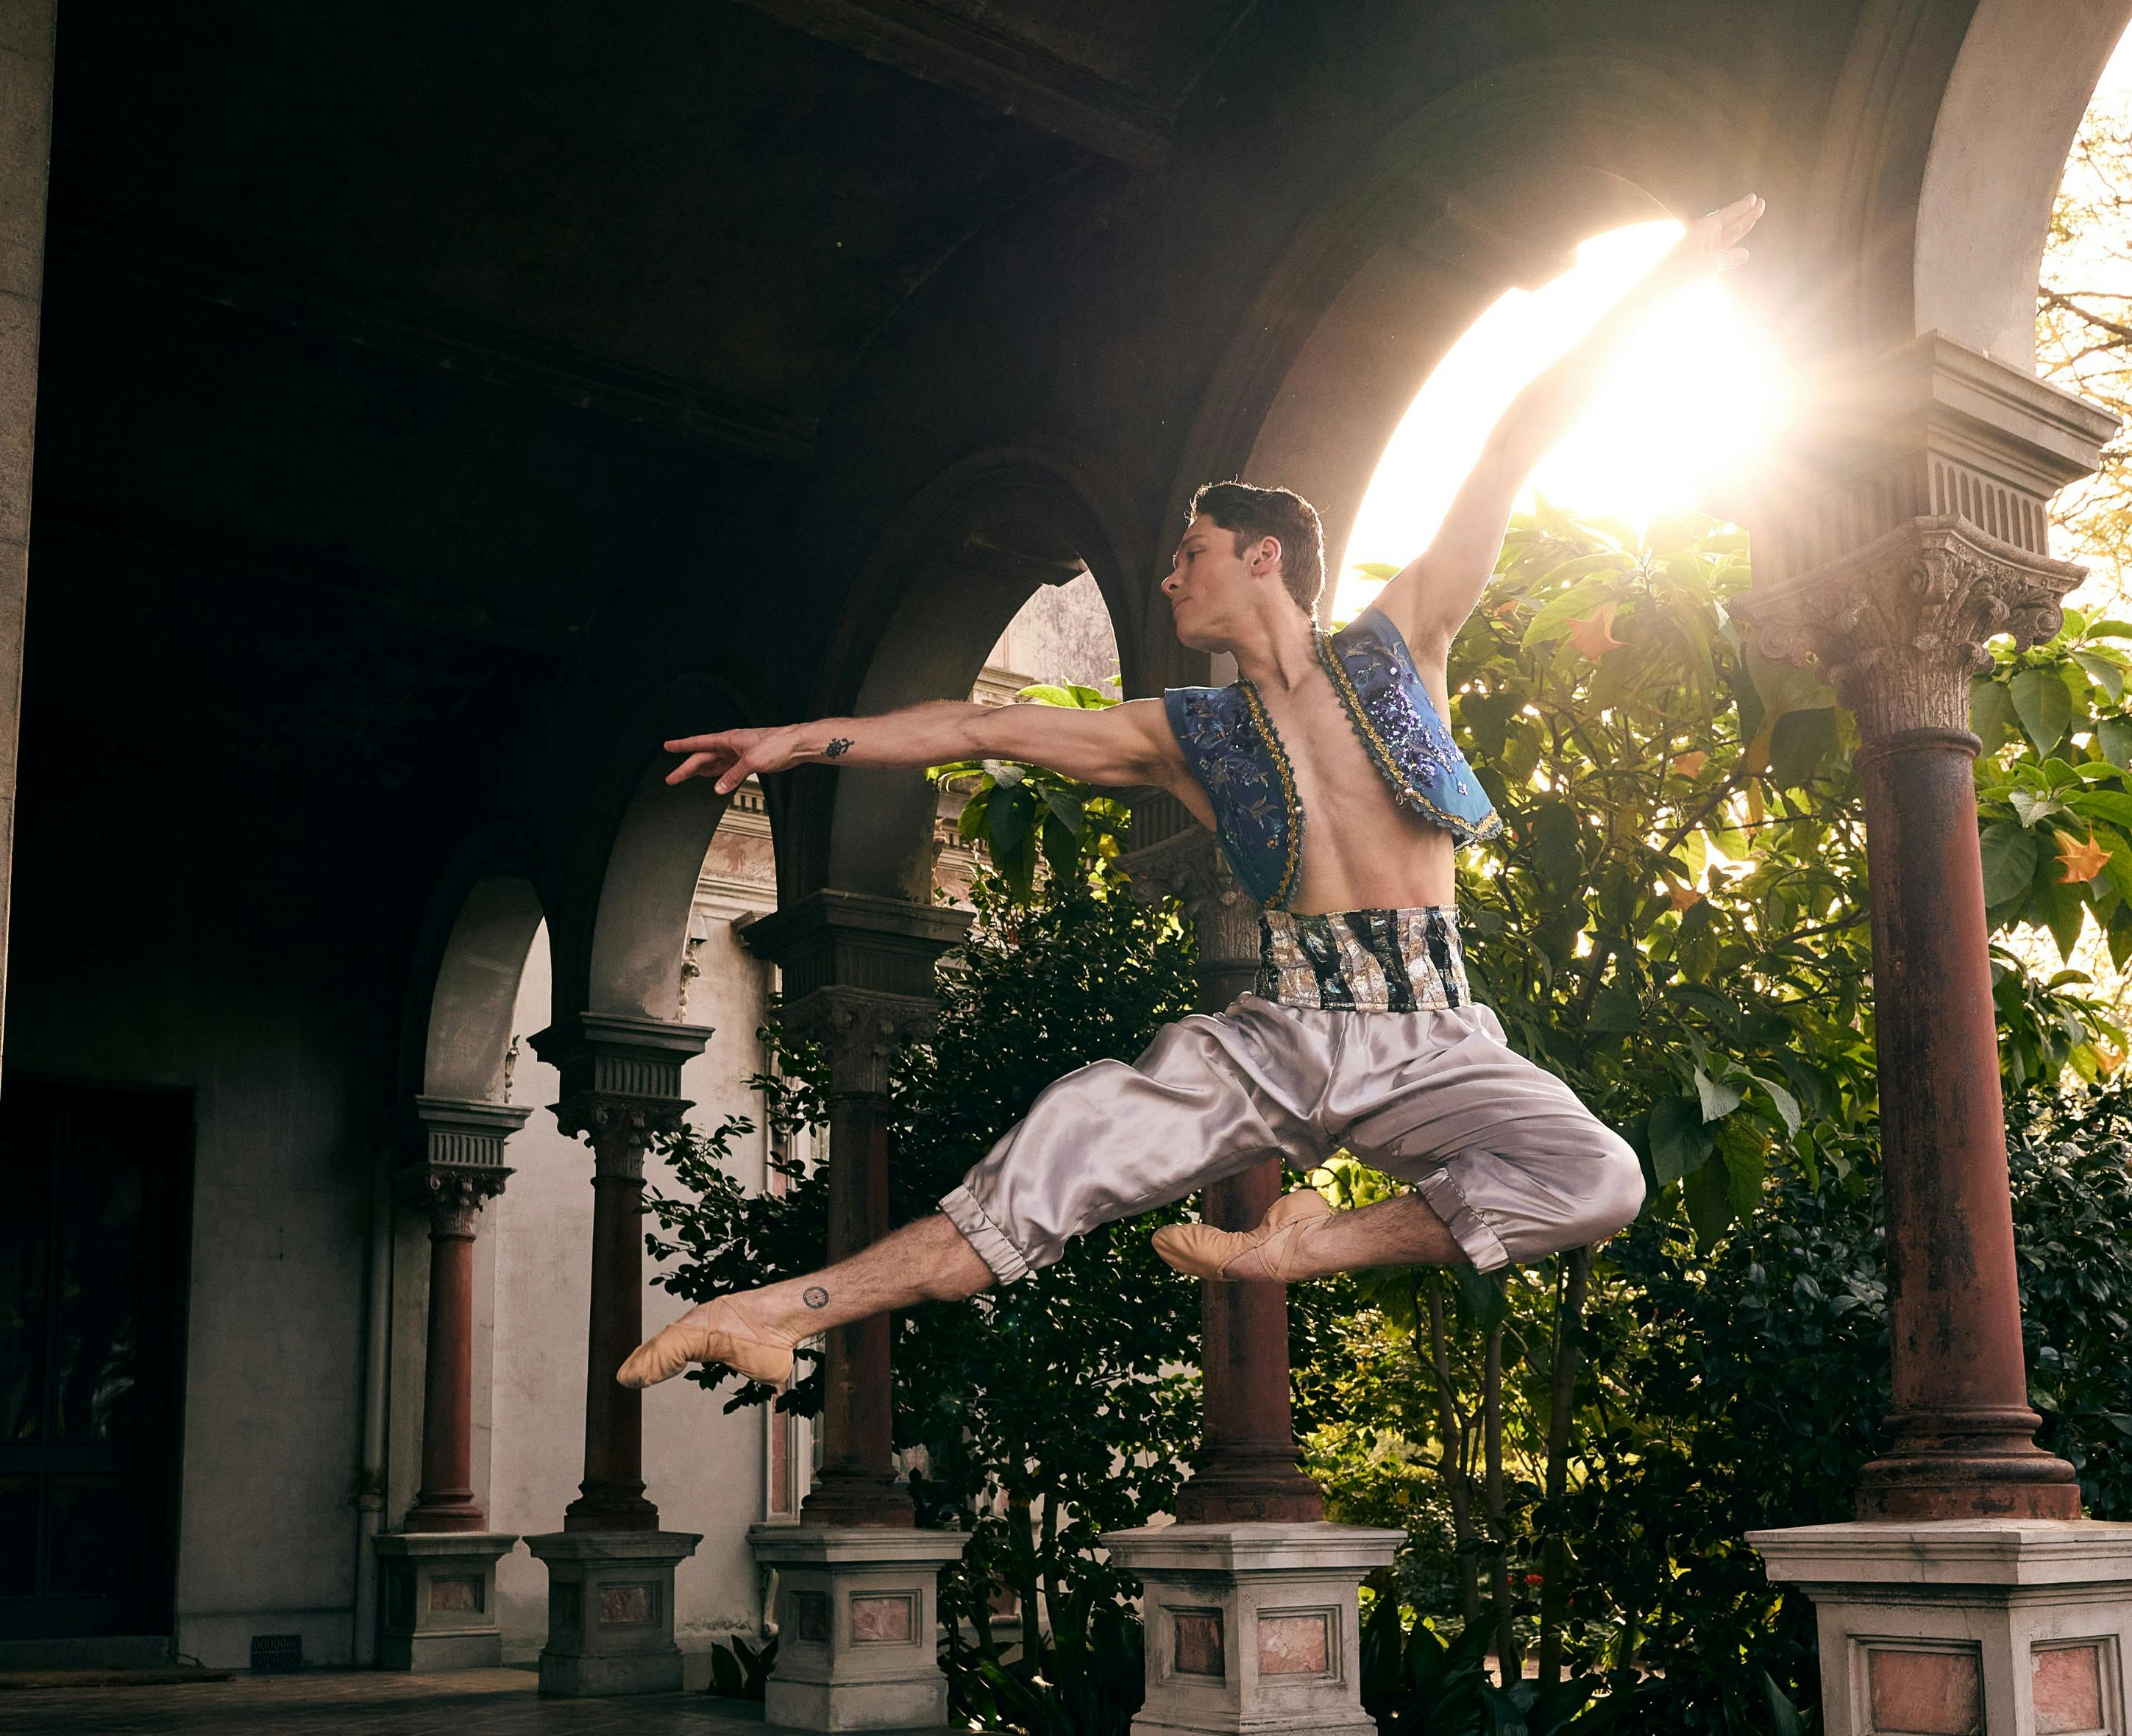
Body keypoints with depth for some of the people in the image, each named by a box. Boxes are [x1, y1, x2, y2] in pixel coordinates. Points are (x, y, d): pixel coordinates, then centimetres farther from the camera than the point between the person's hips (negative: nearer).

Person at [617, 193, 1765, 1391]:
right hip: (1279, 1031, 1)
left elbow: (1515, 454, 5)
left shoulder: (1400, 646, 7)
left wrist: (1662, 285, 8)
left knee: (1599, 1182, -27)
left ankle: (1301, 1248, -15)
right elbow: (986, 728, 12)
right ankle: (786, 1310, -17)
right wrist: (803, 741, 12)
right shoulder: (1185, 735, 12)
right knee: (1066, 1152, -17)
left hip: (1428, 1038, -1)